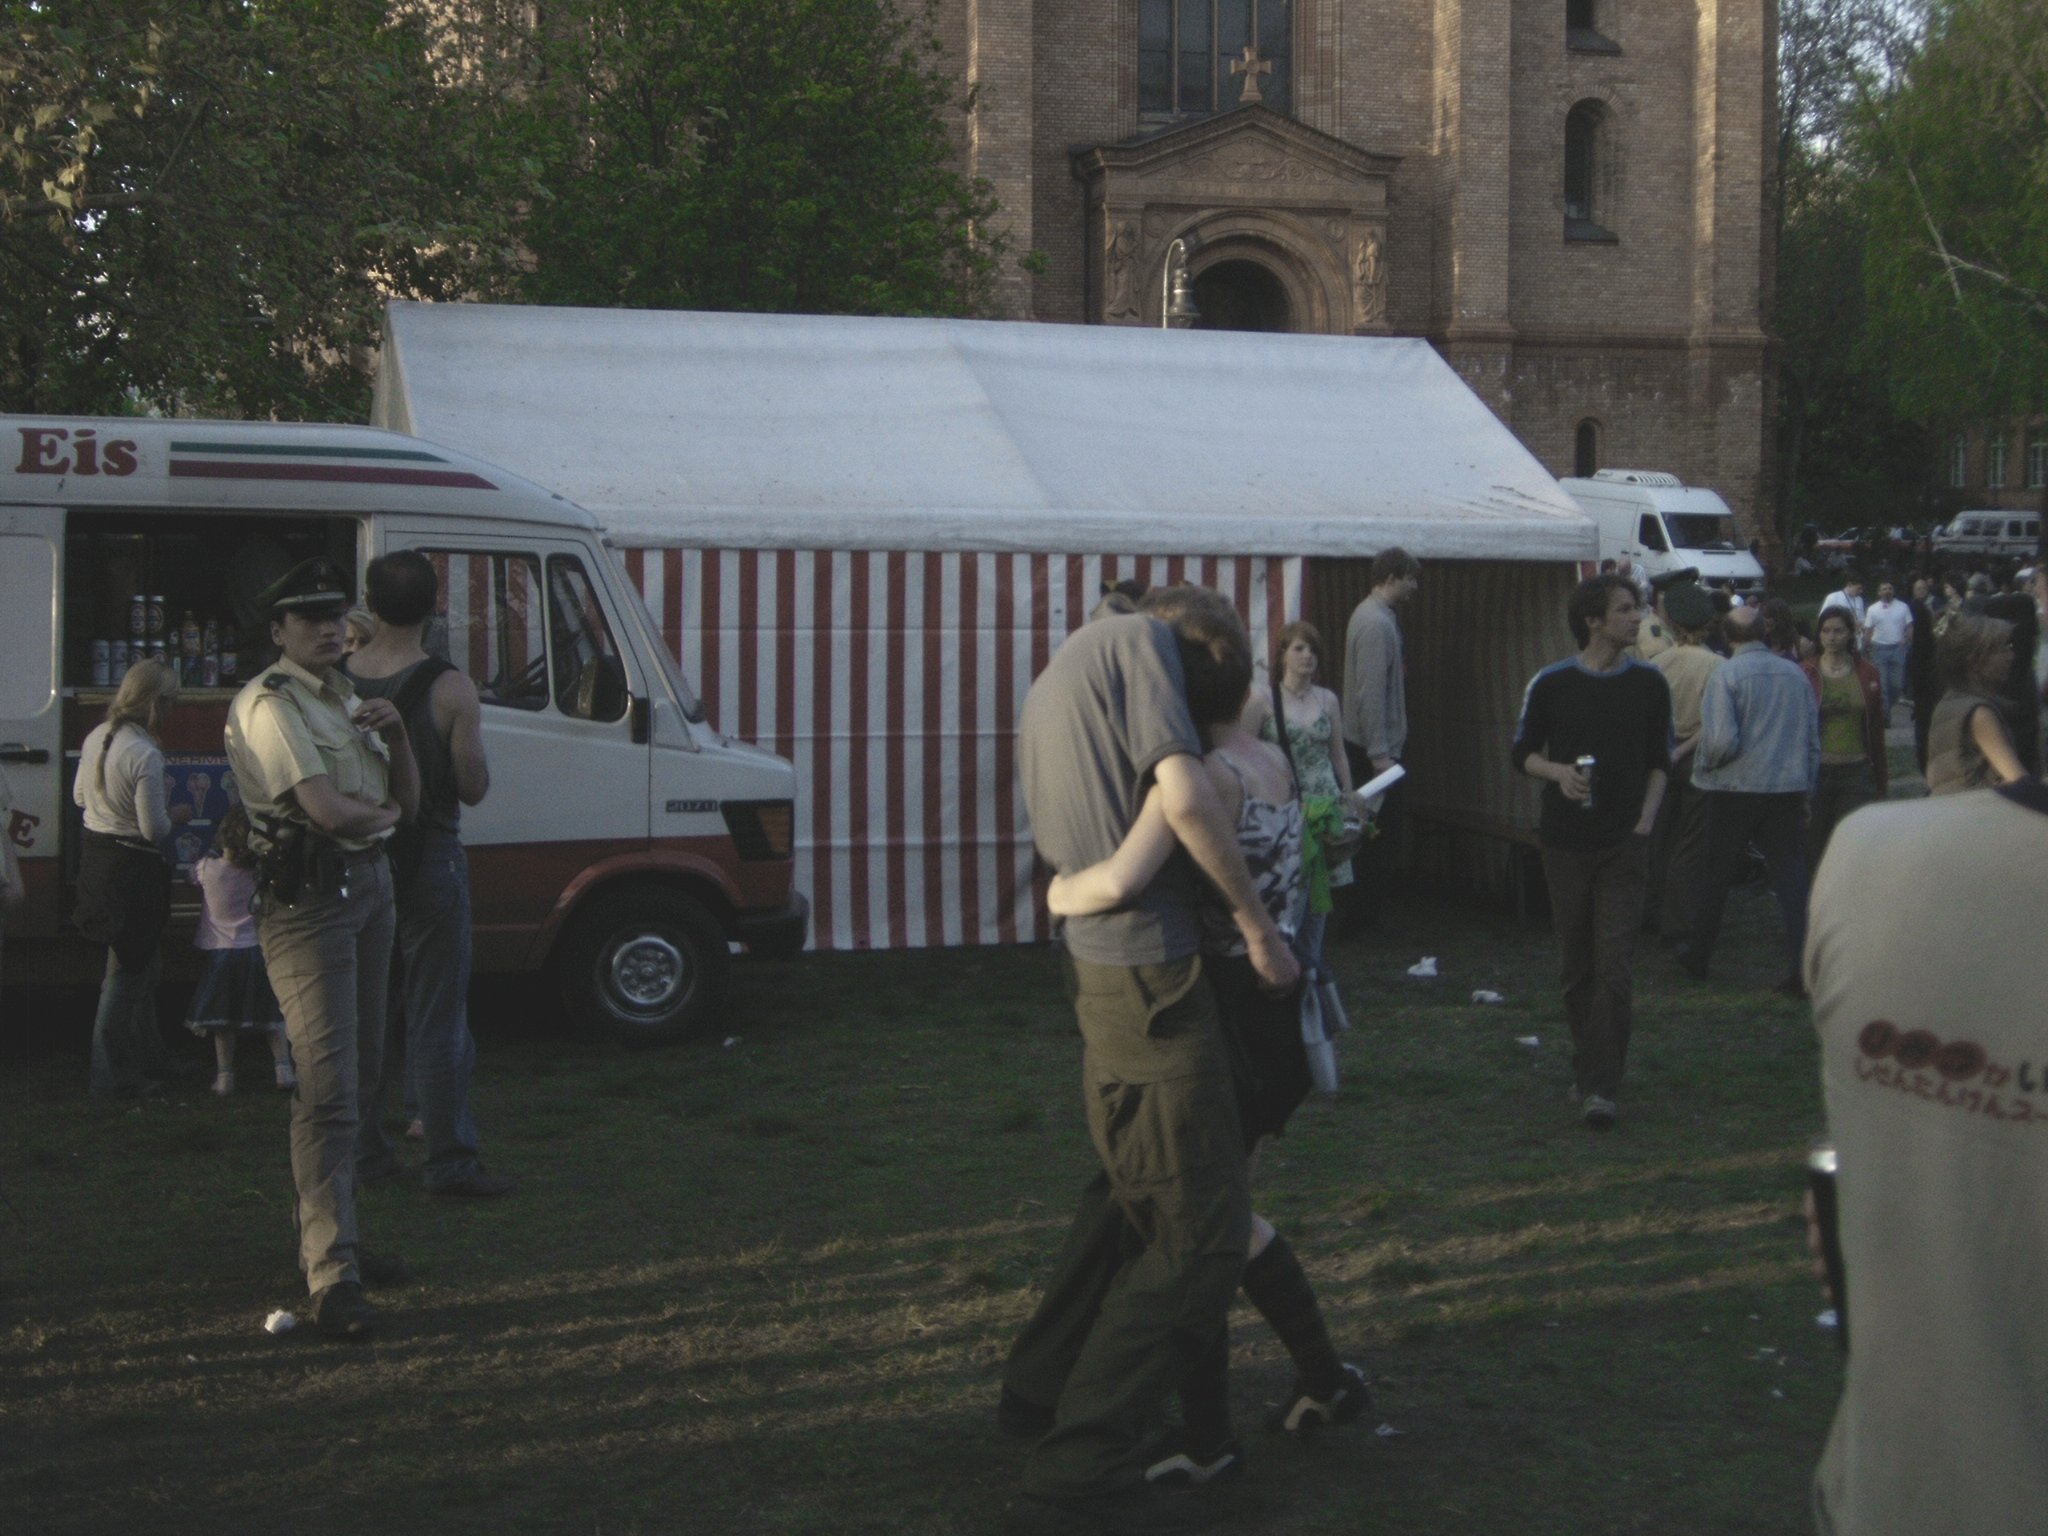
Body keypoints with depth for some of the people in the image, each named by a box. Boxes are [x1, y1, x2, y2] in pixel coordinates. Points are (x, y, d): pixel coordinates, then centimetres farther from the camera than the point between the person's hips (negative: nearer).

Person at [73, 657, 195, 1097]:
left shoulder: (96, 737, 2)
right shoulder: (146, 755, -23)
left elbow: (80, 795, 17)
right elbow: (155, 829, -20)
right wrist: (177, 816, -1)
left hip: (96, 858, 9)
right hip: (132, 867, -9)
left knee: (140, 964, 20)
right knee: (129, 971, 4)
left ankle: (149, 1060, 31)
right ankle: (114, 1075, 13)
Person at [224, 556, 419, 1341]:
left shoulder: (348, 698, 17)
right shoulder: (269, 703, -11)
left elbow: (408, 800, 14)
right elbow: (327, 811, -21)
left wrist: (394, 732, -3)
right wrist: (383, 812, -1)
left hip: (370, 885, 9)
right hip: (310, 898, -9)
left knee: (357, 1071, 15)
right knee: (328, 1085, -13)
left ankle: (330, 1238, 27)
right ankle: (333, 1277, -14)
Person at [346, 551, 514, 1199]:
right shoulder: (449, 688, -14)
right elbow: (474, 787, -9)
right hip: (427, 863, -4)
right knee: (437, 1018, 0)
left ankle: (361, 1150, 19)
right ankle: (449, 1160, 2)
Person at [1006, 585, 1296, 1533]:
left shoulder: (1050, 686, 20)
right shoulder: (1141, 639, -7)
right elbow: (1184, 796, -19)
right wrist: (1257, 924, -11)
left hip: (1092, 967, 10)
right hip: (1152, 971, -9)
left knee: (1129, 1191, 28)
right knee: (1201, 1235, -3)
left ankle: (1043, 1383, 41)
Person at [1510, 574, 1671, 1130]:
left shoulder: (1648, 683, 4)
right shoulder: (1551, 684, -2)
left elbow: (1660, 761, 12)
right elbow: (1521, 752, 7)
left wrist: (1645, 819, -2)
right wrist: (1559, 771, -13)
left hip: (1624, 845, 0)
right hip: (1566, 843, 0)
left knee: (1614, 968, -9)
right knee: (1576, 966, 10)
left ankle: (1602, 1087, -9)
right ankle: (1586, 1067, 27)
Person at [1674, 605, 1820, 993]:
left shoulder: (1725, 676, -10)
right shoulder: (1795, 673, 6)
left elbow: (1722, 741, -19)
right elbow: (1814, 738, 11)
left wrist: (1704, 764, 2)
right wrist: (1806, 790, 19)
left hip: (1736, 789, -3)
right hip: (1788, 790, 3)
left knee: (1718, 874, 11)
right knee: (1791, 872, 3)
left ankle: (1698, 955, 26)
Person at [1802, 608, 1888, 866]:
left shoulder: (1867, 675, 5)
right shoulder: (1806, 674, 0)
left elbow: (1876, 732, 9)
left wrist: (1882, 782, 10)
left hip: (1856, 773, 1)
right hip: (1817, 770, -1)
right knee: (1813, 848, 3)